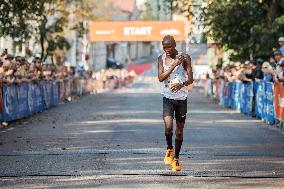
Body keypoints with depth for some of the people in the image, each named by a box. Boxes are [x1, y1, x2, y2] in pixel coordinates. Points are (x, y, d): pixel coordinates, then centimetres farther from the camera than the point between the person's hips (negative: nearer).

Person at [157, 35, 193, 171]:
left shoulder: (185, 58, -3)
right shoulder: (161, 59, 3)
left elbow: (190, 79, -8)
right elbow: (160, 78, -9)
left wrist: (181, 84, -29)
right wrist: (173, 65, -18)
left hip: (182, 97, 0)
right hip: (168, 97, 0)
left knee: (180, 129, 5)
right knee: (168, 125, -19)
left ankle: (176, 158, 20)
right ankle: (169, 149, 9)